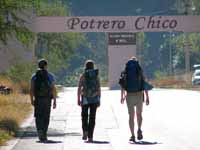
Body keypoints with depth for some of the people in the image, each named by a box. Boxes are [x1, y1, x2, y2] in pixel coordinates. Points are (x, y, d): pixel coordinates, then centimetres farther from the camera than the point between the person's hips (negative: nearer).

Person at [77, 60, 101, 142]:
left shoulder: (83, 76, -2)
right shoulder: (96, 75, 3)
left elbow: (79, 88, -8)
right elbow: (99, 88, 2)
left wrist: (78, 99, -5)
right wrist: (99, 100, 6)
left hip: (85, 99, -1)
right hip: (94, 99, 1)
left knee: (84, 116, 13)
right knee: (92, 118, 4)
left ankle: (85, 131, -10)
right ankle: (90, 136, 0)